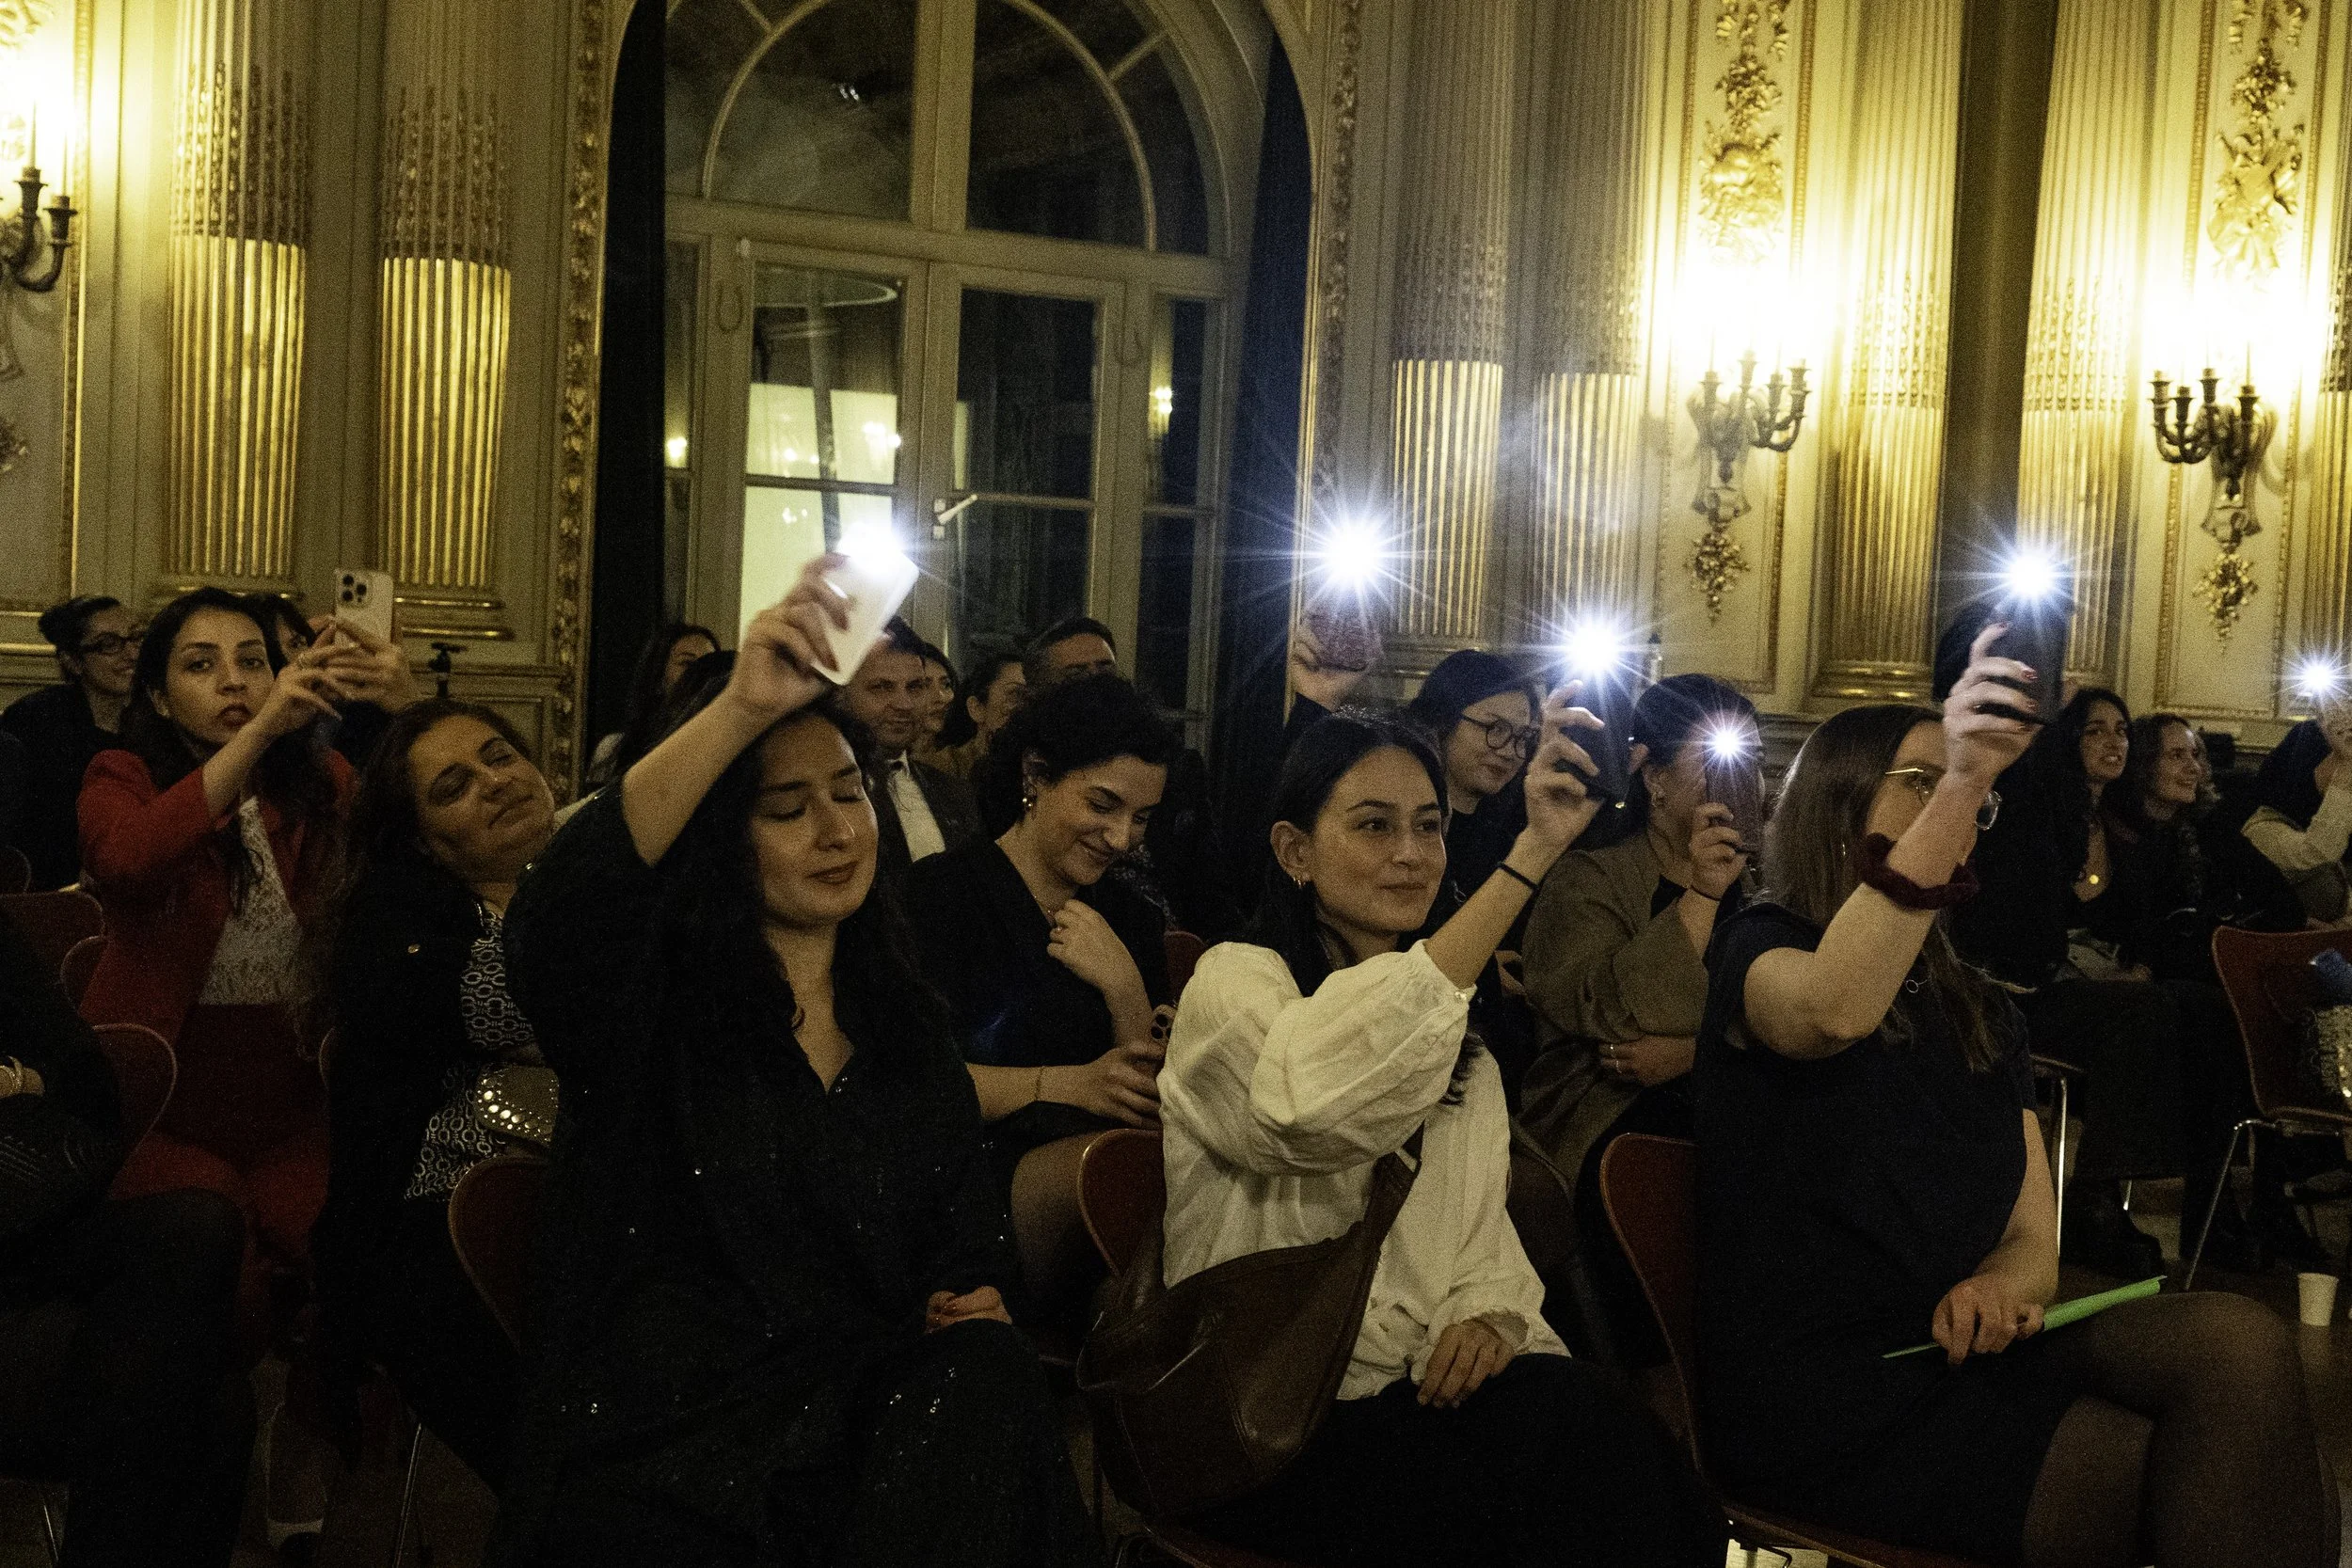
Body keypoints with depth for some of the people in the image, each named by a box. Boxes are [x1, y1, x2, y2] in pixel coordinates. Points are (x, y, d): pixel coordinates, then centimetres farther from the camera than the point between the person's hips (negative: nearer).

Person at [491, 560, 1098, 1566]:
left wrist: (973, 1307, -3)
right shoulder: (648, 1002, -1)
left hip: (870, 1430, 5)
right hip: (659, 1459, -5)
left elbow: (967, 1235, 23)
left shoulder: (906, 1023, 16)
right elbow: (554, 915, -26)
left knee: (990, 1376, -27)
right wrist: (741, 708, -34)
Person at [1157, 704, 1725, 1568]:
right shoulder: (1235, 983, -4)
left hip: (1421, 1392, 6)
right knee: (1584, 1430, -29)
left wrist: (1491, 1314, -8)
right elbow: (1325, 1107, -27)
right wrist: (1528, 857, -30)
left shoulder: (1453, 1037, 20)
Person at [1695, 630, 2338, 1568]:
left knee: (2239, 1342, -22)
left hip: (1961, 1348, 6)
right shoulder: (1763, 949, -1)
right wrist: (1955, 781, -36)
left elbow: (2032, 1237, 12)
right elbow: (1832, 1011, -28)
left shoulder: (1979, 1015, 19)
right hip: (1826, 1394, -6)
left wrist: (1997, 1287, -14)